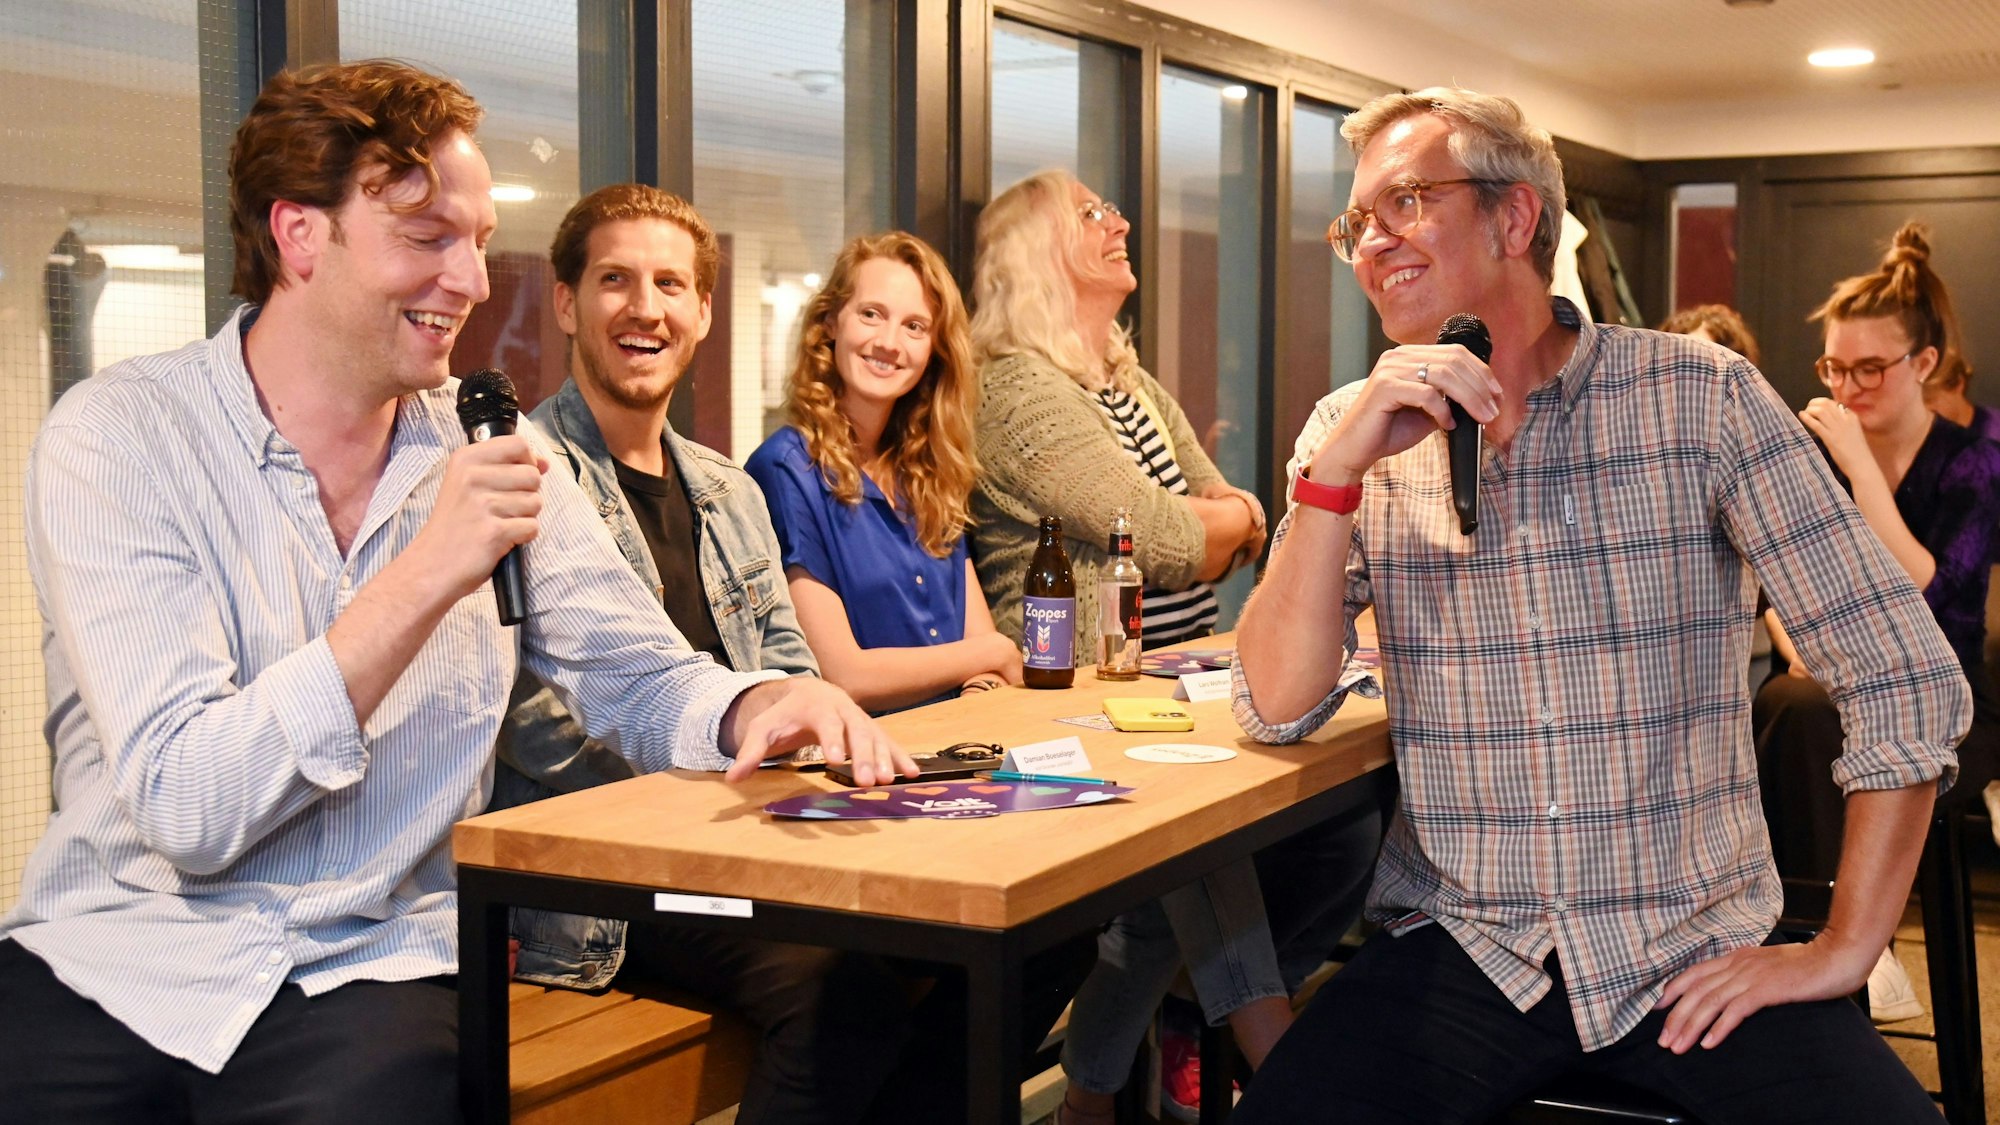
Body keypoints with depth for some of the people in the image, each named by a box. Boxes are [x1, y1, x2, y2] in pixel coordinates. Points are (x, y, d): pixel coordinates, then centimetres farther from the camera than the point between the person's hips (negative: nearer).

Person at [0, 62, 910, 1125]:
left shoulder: (490, 449, 6)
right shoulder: (118, 436, -7)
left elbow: (643, 681, 9)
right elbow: (183, 808, -15)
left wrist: (763, 705, -14)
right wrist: (427, 574, -21)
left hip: (373, 967, 2)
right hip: (111, 959, -2)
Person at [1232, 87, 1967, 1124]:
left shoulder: (1702, 398, -3)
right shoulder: (1354, 433, 4)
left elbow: (1906, 677, -4)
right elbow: (1278, 708, -5)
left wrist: (1844, 950, -6)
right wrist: (1336, 472, -15)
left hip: (1701, 958, -1)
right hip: (1457, 951, 1)